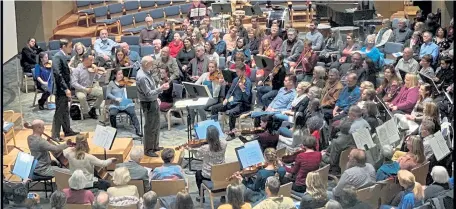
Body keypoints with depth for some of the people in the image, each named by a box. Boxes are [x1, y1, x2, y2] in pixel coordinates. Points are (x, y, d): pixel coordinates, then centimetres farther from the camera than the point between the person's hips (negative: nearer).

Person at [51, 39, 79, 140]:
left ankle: (67, 130, 31)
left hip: (65, 89, 9)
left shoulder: (64, 56, 12)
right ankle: (55, 135, 2)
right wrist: (66, 89, -26)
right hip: (61, 89, -9)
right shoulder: (57, 57, -17)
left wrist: (68, 88, 15)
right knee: (59, 113, -4)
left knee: (65, 111, 19)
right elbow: (58, 74, -24)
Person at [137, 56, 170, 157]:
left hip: (153, 102, 10)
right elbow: (149, 94, -27)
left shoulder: (147, 72, 5)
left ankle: (155, 146, 34)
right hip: (148, 104, -10)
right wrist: (161, 88, -28)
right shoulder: (142, 77, -26)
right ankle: (148, 150, 11)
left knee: (156, 125, 21)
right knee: (150, 128, 0)